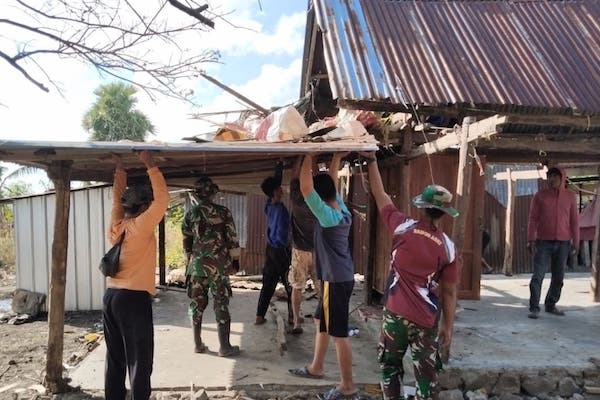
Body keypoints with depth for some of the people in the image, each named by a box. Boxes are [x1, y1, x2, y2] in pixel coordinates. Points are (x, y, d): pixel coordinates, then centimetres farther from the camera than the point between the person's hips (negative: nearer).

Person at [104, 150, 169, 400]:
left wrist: (119, 169, 24)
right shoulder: (141, 226, -13)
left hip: (111, 296, 8)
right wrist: (150, 165, -10)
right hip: (134, 298, -8)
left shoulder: (116, 225, 6)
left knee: (115, 356, 14)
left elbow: (118, 198, 20)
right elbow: (162, 199, -16)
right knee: (139, 358, 1)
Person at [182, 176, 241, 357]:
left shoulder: (190, 214, 4)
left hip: (196, 265, 3)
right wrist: (235, 258, 8)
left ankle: (198, 344, 20)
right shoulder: (223, 212, -6)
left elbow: (186, 242, 10)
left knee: (197, 305, 12)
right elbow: (232, 238, -4)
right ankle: (224, 347, 6)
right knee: (221, 306, 2)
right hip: (218, 265, -3)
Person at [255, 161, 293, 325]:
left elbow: (274, 182, 16)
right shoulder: (280, 209, -22)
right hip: (281, 250, -7)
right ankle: (292, 316, 18)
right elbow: (283, 234, -23)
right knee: (290, 285, 9)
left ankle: (259, 317, 13)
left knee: (267, 285, 11)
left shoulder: (269, 204, 0)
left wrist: (279, 168, 20)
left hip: (270, 249, 7)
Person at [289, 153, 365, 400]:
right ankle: (316, 368, 37)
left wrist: (309, 155, -19)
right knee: (320, 322, 22)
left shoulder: (328, 216, -22)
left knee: (338, 333, 1)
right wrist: (337, 157, 19)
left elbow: (305, 187, -28)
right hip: (338, 278, 10)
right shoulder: (342, 210, 3)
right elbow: (332, 183, 18)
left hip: (337, 281, -10)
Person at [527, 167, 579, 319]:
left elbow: (574, 220, 8)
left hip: (563, 243, 2)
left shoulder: (570, 196, 7)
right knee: (538, 276, -7)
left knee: (558, 277, 8)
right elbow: (533, 219, 0)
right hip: (543, 242, -2)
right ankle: (534, 308, -4)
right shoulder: (540, 196, 2)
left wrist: (576, 241, 3)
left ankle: (551, 305, 21)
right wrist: (531, 240, -8)